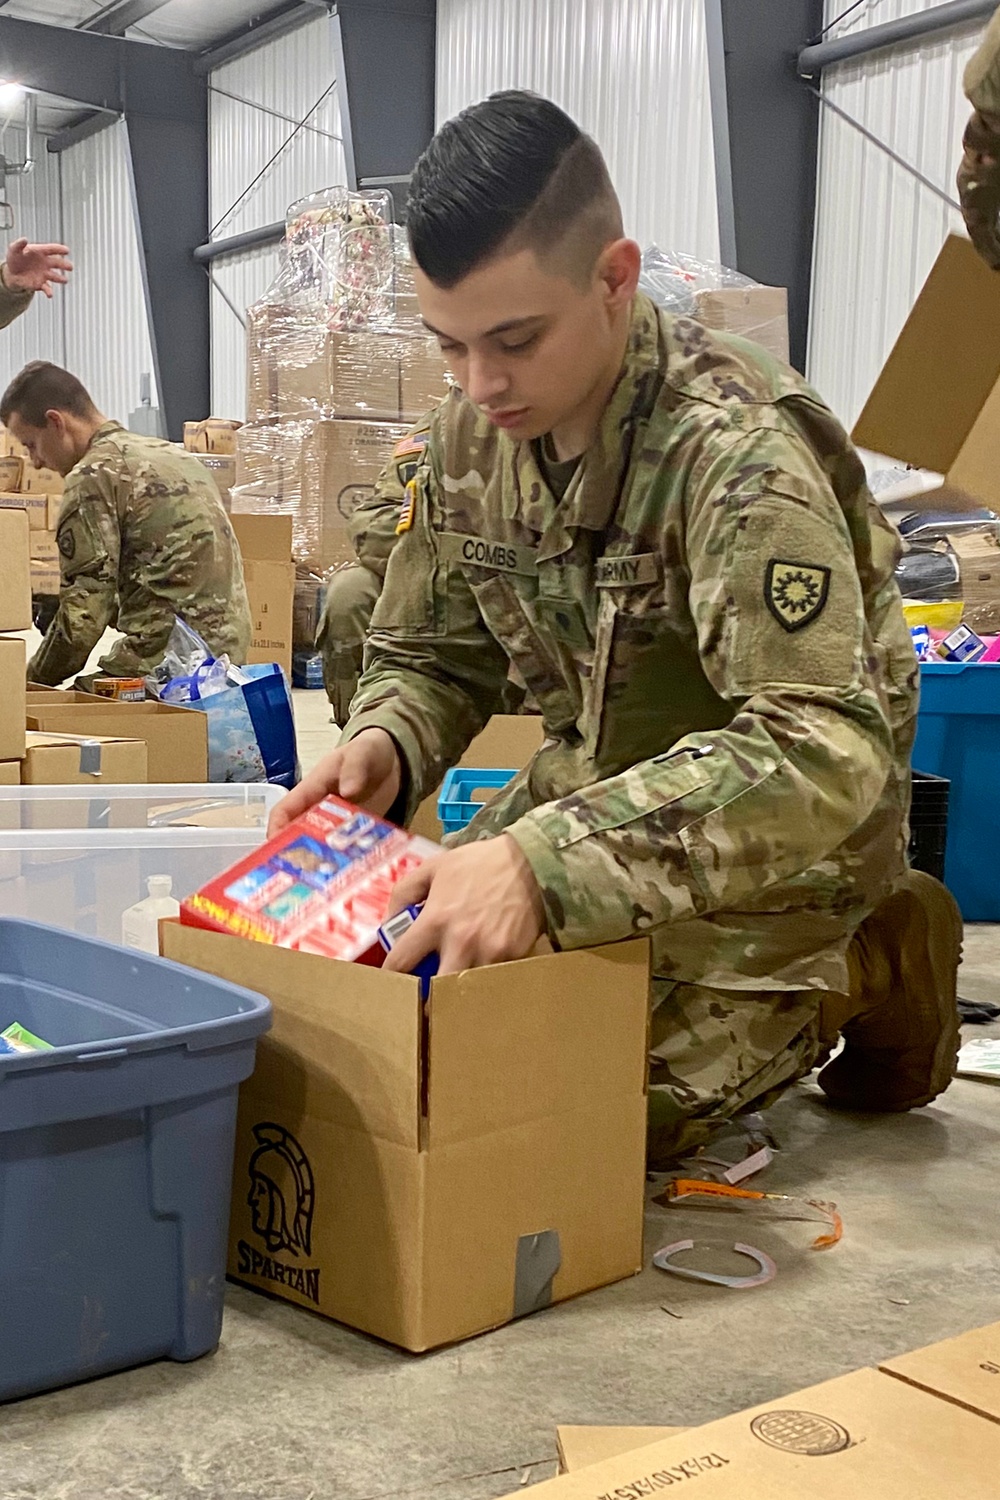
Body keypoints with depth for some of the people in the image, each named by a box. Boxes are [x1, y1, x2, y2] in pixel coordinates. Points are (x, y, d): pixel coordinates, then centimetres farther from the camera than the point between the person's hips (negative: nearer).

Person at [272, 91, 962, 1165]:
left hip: (784, 823, -7)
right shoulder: (469, 435, -6)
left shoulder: (738, 451, -29)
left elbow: (825, 752, -40)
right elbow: (428, 656, 5)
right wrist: (381, 748, -20)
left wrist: (547, 861, -51)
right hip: (595, 784, 7)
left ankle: (867, 967, 8)